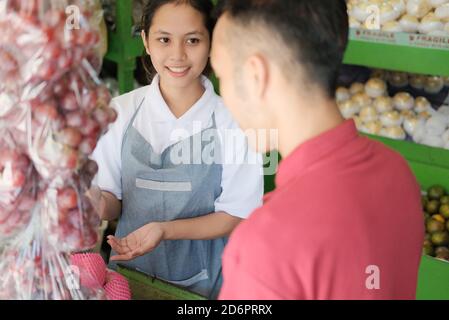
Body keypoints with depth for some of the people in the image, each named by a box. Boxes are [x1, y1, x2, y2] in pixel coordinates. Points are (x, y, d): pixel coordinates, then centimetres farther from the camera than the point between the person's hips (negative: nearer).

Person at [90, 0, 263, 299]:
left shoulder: (232, 121, -15)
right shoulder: (122, 111, -8)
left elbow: (236, 216, -9)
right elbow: (112, 203, -3)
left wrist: (165, 229, -23)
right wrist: (97, 202, -25)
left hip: (201, 278, -2)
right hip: (129, 267, 2)